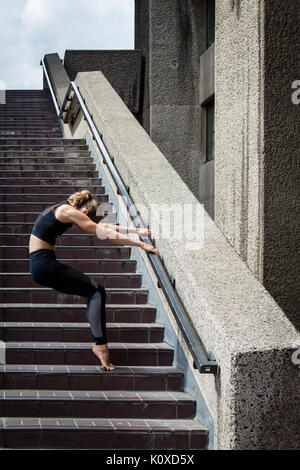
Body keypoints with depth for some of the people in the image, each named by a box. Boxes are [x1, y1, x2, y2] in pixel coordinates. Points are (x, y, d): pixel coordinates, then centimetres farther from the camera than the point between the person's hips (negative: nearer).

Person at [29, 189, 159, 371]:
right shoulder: (70, 212, -12)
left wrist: (137, 230, 21)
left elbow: (105, 226, 23)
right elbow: (108, 234, -12)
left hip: (40, 263, 10)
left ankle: (100, 343, 10)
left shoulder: (66, 209, 17)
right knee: (97, 292, -8)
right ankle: (101, 345, -15)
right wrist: (142, 244, -8)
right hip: (44, 263, -10)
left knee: (95, 291, 12)